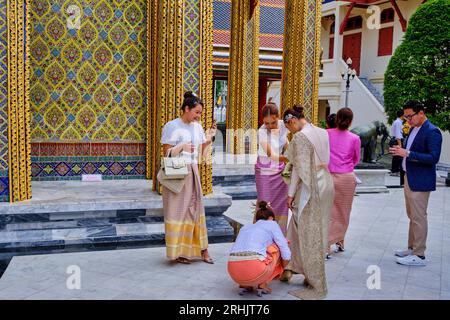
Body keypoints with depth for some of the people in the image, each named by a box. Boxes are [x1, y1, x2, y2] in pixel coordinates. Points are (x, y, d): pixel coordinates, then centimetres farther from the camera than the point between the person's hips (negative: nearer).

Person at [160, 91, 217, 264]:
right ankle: (178, 252, 11)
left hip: (193, 173, 6)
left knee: (196, 209, 7)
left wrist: (209, 139, 1)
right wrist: (181, 147, -23)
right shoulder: (172, 126, -7)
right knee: (178, 210, 1)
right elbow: (166, 153, -9)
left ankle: (201, 250, 14)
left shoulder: (197, 127, 10)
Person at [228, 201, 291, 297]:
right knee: (277, 246, 21)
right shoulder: (272, 224, 17)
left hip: (234, 272, 6)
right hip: (254, 269, -6)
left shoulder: (245, 227, 31)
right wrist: (281, 269, 32)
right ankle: (262, 284, 13)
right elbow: (286, 255, 11)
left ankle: (245, 284, 16)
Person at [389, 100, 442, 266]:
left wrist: (407, 153, -28)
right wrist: (401, 150, 5)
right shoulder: (413, 129, 12)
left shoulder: (432, 132, -16)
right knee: (412, 216, 17)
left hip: (420, 182, -9)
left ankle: (419, 255, 5)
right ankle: (412, 248, 29)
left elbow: (434, 158, -24)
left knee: (418, 217, -3)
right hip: (409, 178, 9)